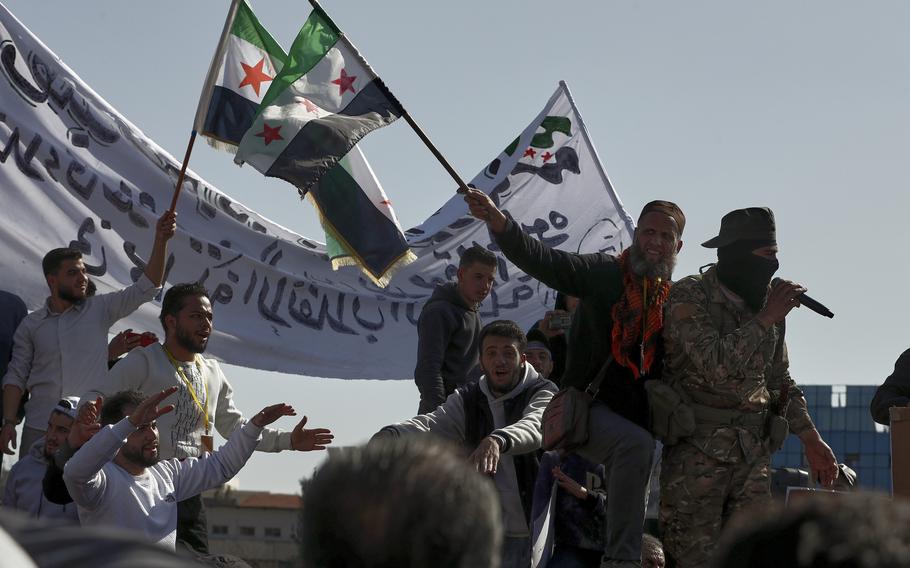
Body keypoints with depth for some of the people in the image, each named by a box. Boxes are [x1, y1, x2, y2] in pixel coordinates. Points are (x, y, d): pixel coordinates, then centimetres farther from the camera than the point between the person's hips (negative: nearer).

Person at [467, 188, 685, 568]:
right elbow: (544, 261, -18)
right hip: (587, 407, -6)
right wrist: (498, 222, -32)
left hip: (635, 419, 7)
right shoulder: (603, 273, -3)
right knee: (635, 444, -33)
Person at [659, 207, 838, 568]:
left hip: (753, 453, 6)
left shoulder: (766, 301, 11)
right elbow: (716, 366, -24)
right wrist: (767, 319, -17)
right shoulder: (689, 297, -9)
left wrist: (811, 439, 14)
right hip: (698, 453, -6)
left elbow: (780, 381, 21)